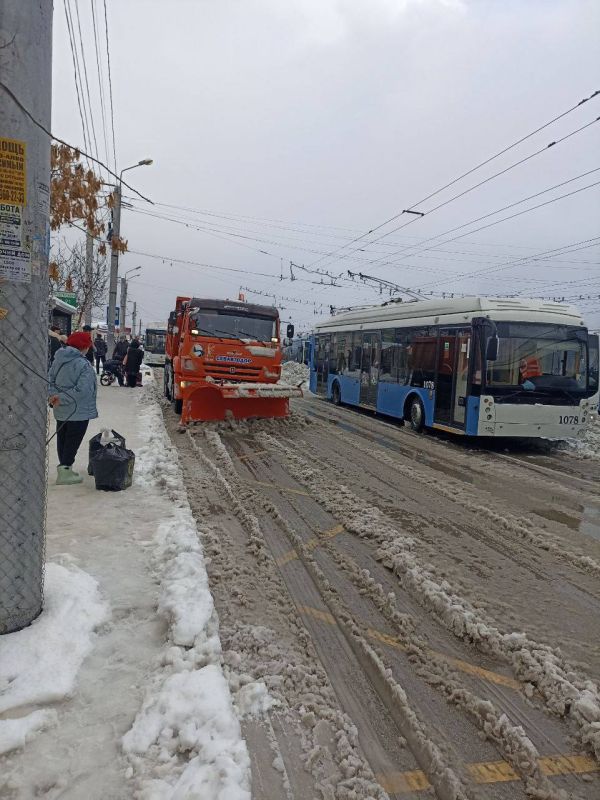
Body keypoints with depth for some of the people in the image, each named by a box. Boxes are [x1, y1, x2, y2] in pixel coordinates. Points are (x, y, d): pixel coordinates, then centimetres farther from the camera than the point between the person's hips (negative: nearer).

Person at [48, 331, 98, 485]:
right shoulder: (83, 364, -21)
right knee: (73, 441, 4)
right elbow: (82, 390, -27)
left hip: (61, 411, 8)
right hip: (79, 411, -8)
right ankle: (65, 470, 8)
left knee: (62, 439, 18)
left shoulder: (58, 359, 3)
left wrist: (53, 396, -8)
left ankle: (64, 468, 30)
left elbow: (50, 380, 5)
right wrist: (61, 399, -21)